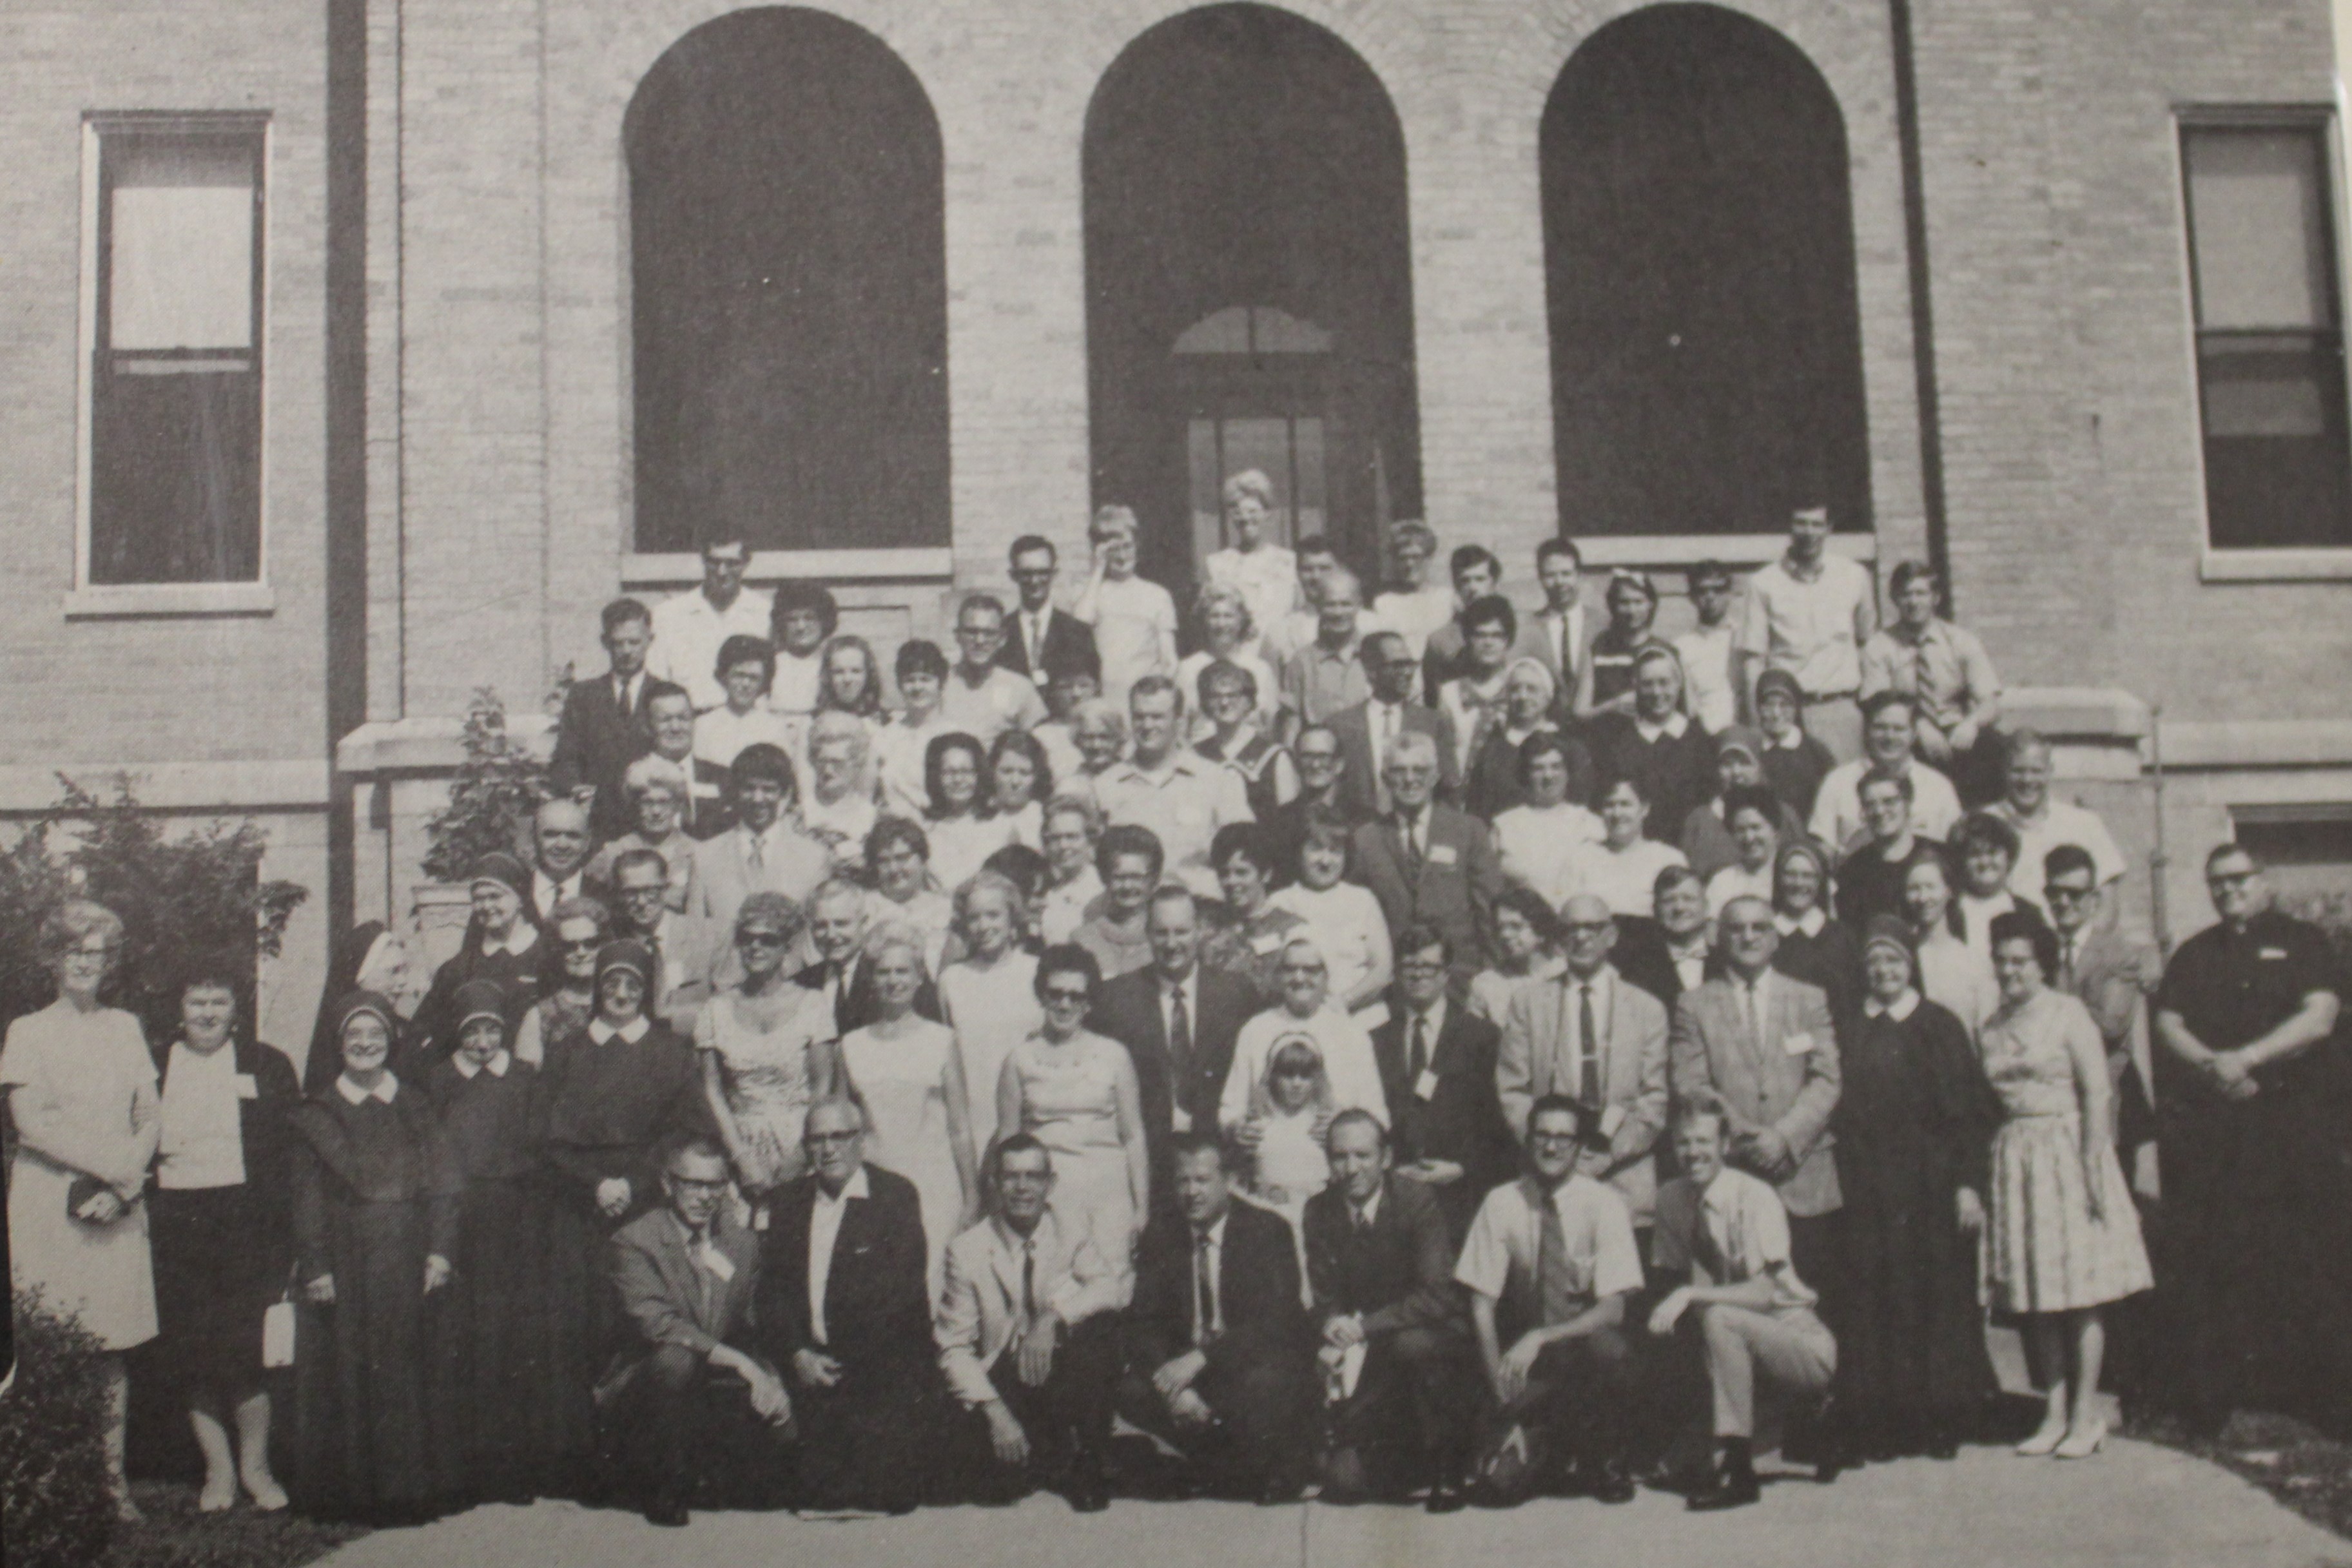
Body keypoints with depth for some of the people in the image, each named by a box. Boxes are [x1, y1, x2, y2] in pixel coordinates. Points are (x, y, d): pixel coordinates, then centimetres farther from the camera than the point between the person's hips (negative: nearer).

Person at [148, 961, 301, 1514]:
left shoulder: (267, 1066, 7)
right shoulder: (154, 1067, 10)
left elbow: (290, 1155, 5)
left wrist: (283, 1234, -4)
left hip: (242, 1217, -2)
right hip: (173, 1224, 2)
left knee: (238, 1346, -9)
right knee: (188, 1352, 1)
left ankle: (255, 1465, 8)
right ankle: (218, 1469, 15)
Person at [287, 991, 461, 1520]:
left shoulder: (416, 1109, 9)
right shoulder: (317, 1116, 5)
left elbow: (442, 1184, 5)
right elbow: (307, 1198, 1)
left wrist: (440, 1251, -6)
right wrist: (315, 1267, -8)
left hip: (406, 1262, 1)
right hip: (344, 1262, -1)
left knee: (407, 1370, 2)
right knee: (345, 1371, -1)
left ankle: (410, 1485, 10)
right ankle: (347, 1489, 7)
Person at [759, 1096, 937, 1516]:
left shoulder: (896, 1195, 1)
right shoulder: (789, 1201, 14)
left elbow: (897, 1293, -7)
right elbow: (771, 1291, 10)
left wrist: (841, 1362, -12)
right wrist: (798, 1355, -7)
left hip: (885, 1366, -3)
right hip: (807, 1366, 3)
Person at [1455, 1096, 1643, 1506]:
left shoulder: (1604, 1204, -8)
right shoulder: (1501, 1204, -5)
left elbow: (1613, 1310, -14)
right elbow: (1482, 1305, -4)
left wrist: (1540, 1338, -27)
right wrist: (1501, 1387, -16)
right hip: (1523, 1357, 0)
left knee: (1609, 1348, -37)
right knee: (1500, 1484, -21)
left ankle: (1601, 1462, -7)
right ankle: (1537, 1442, 17)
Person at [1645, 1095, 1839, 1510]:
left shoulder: (1755, 1197, -17)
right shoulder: (1671, 1198, -1)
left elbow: (1766, 1292, -25)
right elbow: (1670, 1278, 6)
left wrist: (1691, 1296, -32)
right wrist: (1671, 1306, -16)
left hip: (1803, 1346, -7)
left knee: (1720, 1318, -32)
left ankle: (1735, 1467, -28)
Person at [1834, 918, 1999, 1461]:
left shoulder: (1940, 1027, 2)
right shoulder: (1852, 1035, 11)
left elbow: (1970, 1111, -2)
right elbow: (1840, 1114, 9)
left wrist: (1969, 1184, -10)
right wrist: (1849, 1186, 0)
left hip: (1930, 1185, -2)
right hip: (1868, 1190, 2)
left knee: (1939, 1294, -1)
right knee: (1876, 1301, 0)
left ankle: (1941, 1422, 7)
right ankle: (1884, 1428, 4)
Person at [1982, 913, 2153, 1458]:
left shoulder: (2067, 1013, -5)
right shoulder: (1993, 1026, 11)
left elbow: (2097, 1093, -10)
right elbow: (1993, 1100, 12)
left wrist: (2093, 1165, -16)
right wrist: (1991, 1165, 4)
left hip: (2066, 1151, -5)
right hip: (2015, 1159, 5)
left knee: (2079, 1291, -2)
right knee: (2035, 1294, 6)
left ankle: (2086, 1413, 5)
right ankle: (2055, 1412, 13)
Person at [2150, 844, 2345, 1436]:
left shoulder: (2303, 943, 10)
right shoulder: (2194, 954, 20)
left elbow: (2320, 1017, -3)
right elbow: (2168, 1025, 8)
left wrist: (2246, 1059, -13)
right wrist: (2212, 1064, -11)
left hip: (2291, 1120, -2)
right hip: (2204, 1126, 2)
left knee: (2302, 1253, -5)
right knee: (2203, 1257, -3)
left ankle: (2312, 1383, 4)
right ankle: (2210, 1392, -1)